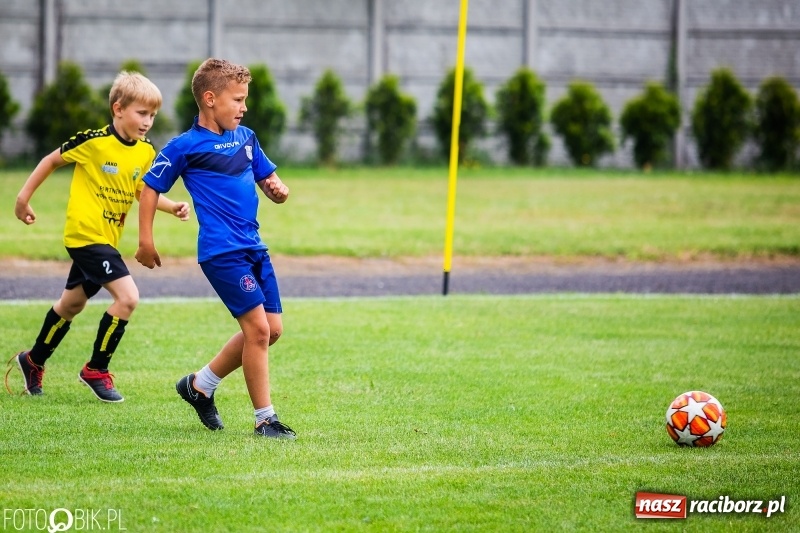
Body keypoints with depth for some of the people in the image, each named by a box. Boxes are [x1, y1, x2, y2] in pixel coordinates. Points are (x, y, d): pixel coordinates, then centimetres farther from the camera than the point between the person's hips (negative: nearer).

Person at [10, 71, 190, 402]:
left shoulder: (146, 153, 2)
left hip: (108, 239, 8)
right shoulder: (93, 142, -16)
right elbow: (52, 160, -4)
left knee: (71, 304, 21)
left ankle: (33, 361, 40)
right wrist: (24, 197, 0)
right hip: (86, 234, -8)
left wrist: (173, 207, -4)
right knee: (127, 296, -18)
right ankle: (96, 370, -3)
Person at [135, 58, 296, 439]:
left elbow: (268, 180, 22)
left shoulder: (246, 138, 13)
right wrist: (145, 240, -2)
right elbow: (150, 188, 1)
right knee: (258, 328, -12)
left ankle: (200, 385, 25)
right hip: (222, 251, -8)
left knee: (272, 329, 9)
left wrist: (278, 190, -2)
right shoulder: (186, 146, -6)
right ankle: (265, 418, -2)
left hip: (253, 247, 8)